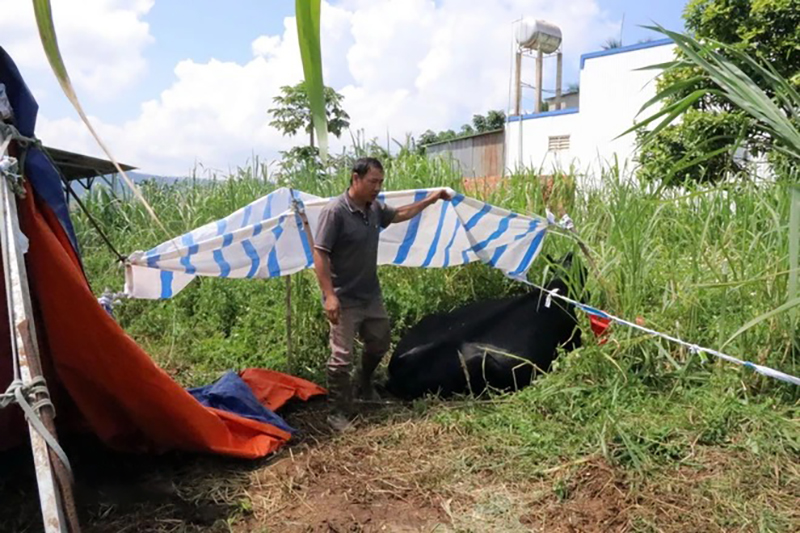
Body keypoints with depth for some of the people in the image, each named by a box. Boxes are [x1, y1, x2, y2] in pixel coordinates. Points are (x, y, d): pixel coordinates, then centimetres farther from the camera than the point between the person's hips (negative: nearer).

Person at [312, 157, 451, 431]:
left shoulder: (375, 208, 3)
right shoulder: (335, 211, -20)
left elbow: (400, 214, 25)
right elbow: (319, 254, -21)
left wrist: (429, 200, 19)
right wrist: (329, 295, -27)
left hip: (371, 295, 8)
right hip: (345, 299, -8)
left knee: (379, 344, 23)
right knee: (342, 357, -1)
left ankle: (364, 386, 48)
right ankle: (339, 413, 15)